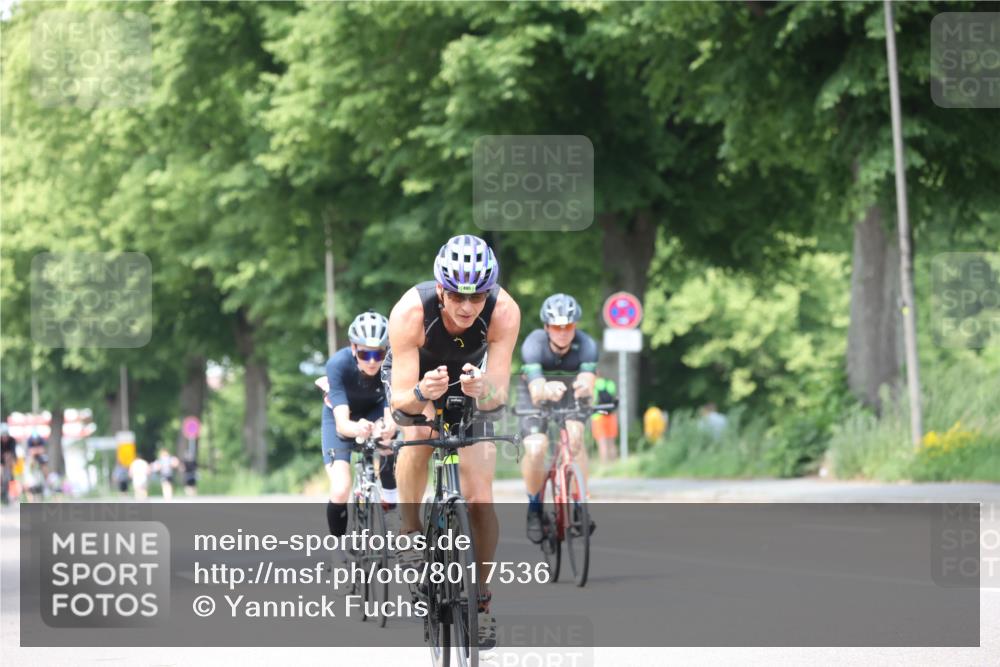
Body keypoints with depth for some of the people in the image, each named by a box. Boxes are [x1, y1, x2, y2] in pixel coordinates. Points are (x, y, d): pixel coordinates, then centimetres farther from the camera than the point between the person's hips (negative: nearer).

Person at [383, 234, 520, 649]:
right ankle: (409, 531, -16)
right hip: (413, 379, -1)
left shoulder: (504, 312, -34)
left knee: (480, 500, -8)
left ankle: (482, 596, 11)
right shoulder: (411, 312, -37)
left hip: (471, 386, 1)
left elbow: (498, 394, -34)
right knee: (422, 424, -36)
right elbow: (400, 399, -37)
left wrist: (482, 390, -56)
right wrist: (420, 394, -59)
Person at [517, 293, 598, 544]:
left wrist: (585, 386, -69)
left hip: (570, 397, 1)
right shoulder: (533, 345, -35)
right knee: (535, 448, -23)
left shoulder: (585, 345, -31)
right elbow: (536, 394, -45)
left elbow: (588, 386, -44)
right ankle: (534, 509, 0)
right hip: (537, 396, -1)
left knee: (575, 437, -26)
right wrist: (547, 390, -69)